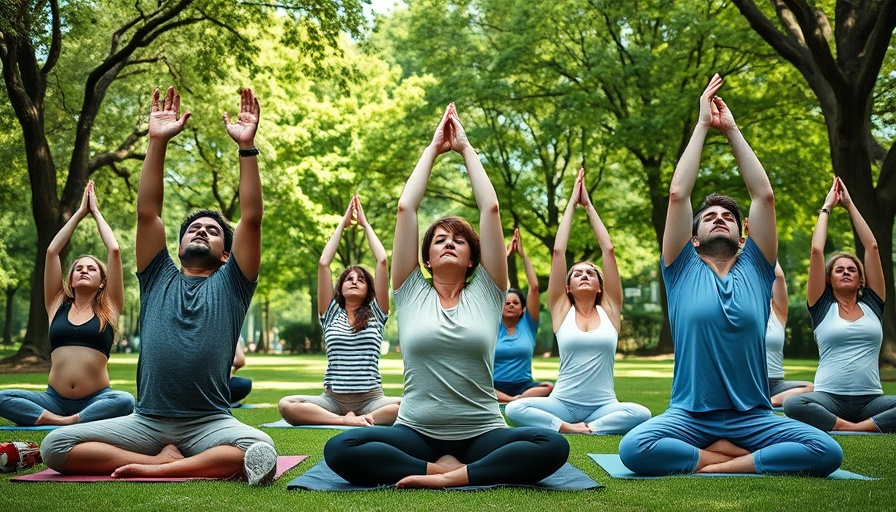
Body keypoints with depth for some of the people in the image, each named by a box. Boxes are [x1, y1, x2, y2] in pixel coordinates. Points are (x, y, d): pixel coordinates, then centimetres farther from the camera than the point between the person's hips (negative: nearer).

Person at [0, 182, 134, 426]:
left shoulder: (109, 307, 7)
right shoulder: (57, 304, 12)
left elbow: (114, 250, 1)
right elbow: (52, 251, 8)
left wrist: (95, 211, 12)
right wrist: (80, 212, 16)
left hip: (95, 400, -2)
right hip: (55, 399, 2)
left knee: (126, 402, -34)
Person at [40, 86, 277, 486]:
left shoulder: (230, 285, 10)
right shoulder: (158, 279, 16)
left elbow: (251, 218, -1)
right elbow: (147, 212, 7)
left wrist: (246, 146, -8)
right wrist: (157, 142, -1)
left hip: (210, 422, -2)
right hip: (146, 420, 3)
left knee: (261, 452, -34)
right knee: (55, 445, -16)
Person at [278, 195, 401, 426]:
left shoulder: (376, 313, 11)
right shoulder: (331, 313, 13)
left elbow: (382, 261, 4)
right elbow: (323, 263, 6)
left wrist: (365, 223, 12)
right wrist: (342, 224, 14)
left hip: (370, 399, -1)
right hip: (332, 399, 1)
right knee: (286, 405, -27)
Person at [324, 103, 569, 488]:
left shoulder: (485, 293, 8)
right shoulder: (411, 293, 8)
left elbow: (490, 208, 3)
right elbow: (405, 208, 4)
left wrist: (466, 148, 10)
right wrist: (433, 149, 13)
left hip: (482, 435, 0)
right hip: (416, 434, 0)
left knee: (553, 447, -29)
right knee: (339, 450, -27)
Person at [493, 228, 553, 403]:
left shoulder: (528, 324, 10)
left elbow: (534, 287, 2)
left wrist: (523, 254, 2)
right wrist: (506, 255, 2)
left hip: (523, 386, 1)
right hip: (496, 387, -1)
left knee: (550, 388, -31)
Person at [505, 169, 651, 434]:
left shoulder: (609, 309, 6)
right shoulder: (562, 309, 5)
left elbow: (608, 250, 3)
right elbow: (558, 251, 0)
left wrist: (588, 205, 8)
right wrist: (572, 203, 5)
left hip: (603, 406, 1)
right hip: (562, 404, -1)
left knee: (641, 413, -31)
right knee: (514, 409, -27)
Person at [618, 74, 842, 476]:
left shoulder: (754, 269, 11)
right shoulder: (683, 270, 7)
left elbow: (764, 195, 6)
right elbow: (677, 194, -1)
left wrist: (732, 130, 9)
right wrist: (702, 125, 4)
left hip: (753, 416, 2)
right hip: (690, 415, -1)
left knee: (827, 452, -25)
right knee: (634, 448, -32)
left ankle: (716, 465, -13)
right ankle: (746, 458, -11)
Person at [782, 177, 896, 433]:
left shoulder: (871, 304, 15)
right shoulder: (822, 307, 9)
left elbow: (872, 247, 13)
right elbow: (816, 250, 3)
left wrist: (850, 205, 19)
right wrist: (827, 207, 14)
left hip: (870, 399, 2)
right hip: (830, 398, -2)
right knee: (793, 404, -35)